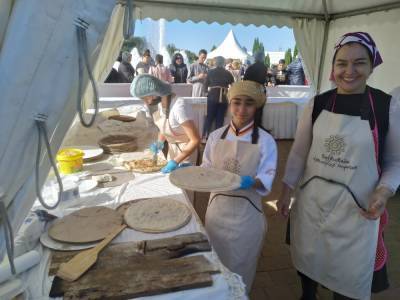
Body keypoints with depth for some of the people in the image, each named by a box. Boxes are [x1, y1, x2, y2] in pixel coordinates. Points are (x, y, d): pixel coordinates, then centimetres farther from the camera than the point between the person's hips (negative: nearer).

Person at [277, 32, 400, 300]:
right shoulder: (318, 104, -2)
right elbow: (299, 152, 3)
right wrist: (286, 191, 4)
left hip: (356, 207, -2)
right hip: (311, 200, 3)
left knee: (350, 273, 12)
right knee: (307, 258, 21)